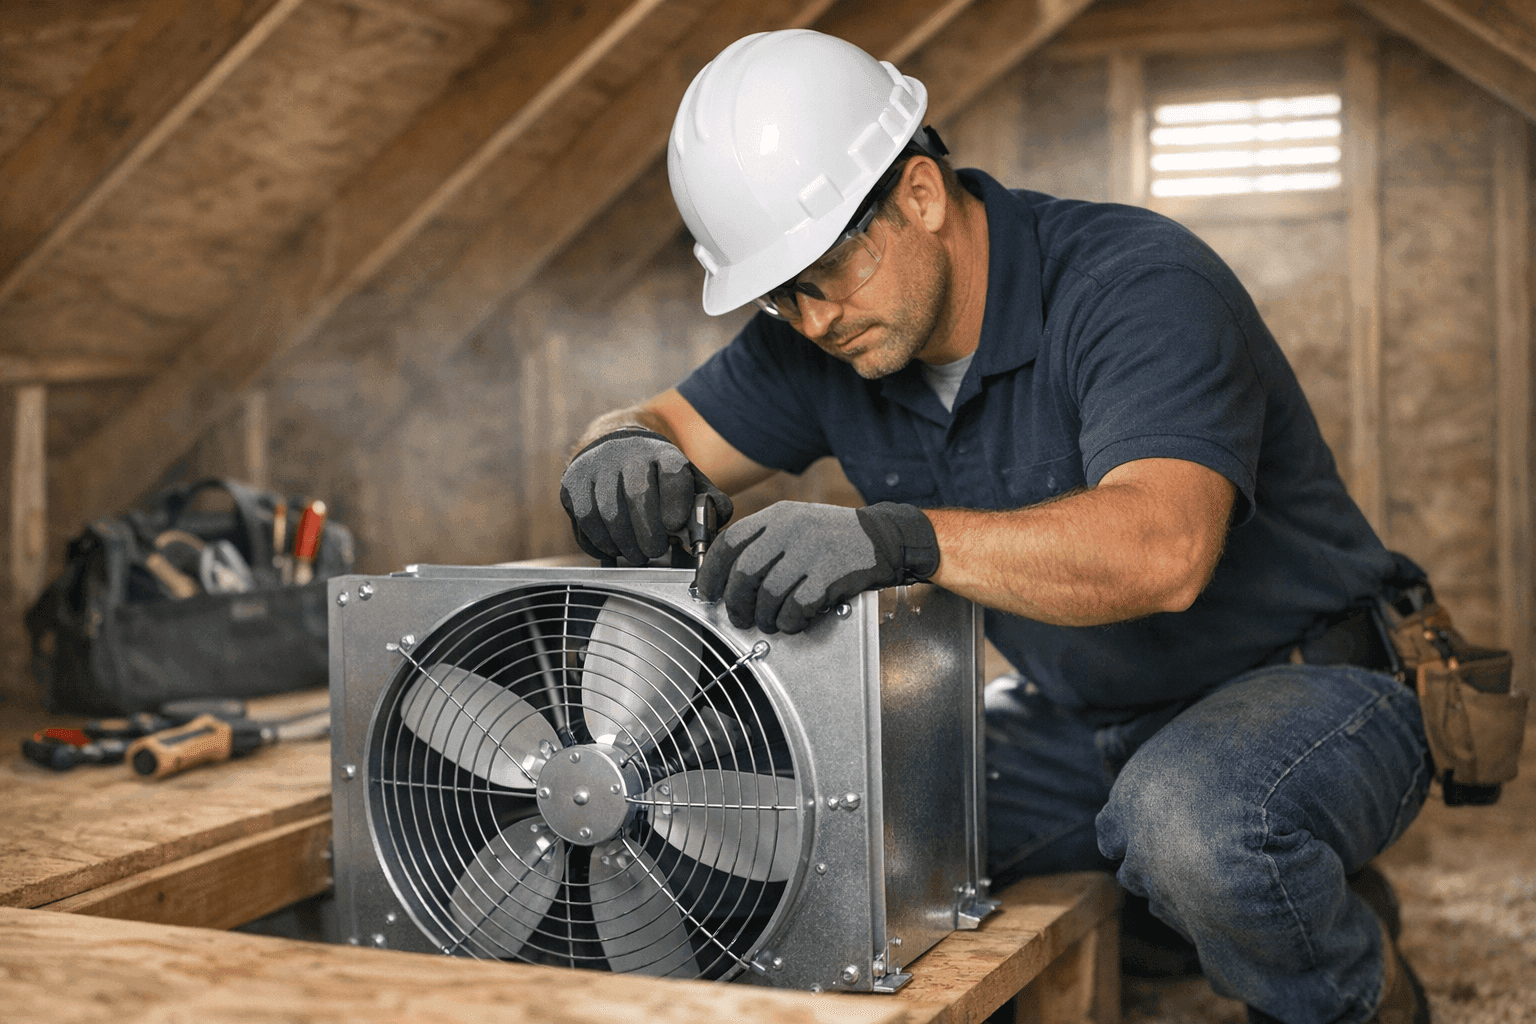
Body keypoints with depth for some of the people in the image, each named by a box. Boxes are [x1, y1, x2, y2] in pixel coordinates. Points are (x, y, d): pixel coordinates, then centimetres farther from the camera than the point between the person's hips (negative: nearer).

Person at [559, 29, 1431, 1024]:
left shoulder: (1138, 282, -26)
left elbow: (1162, 548, -42)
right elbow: (670, 428, 0)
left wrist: (902, 538, -56)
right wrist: (626, 452, -26)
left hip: (1309, 688, -6)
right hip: (1076, 720, 6)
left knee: (1193, 825, -38)